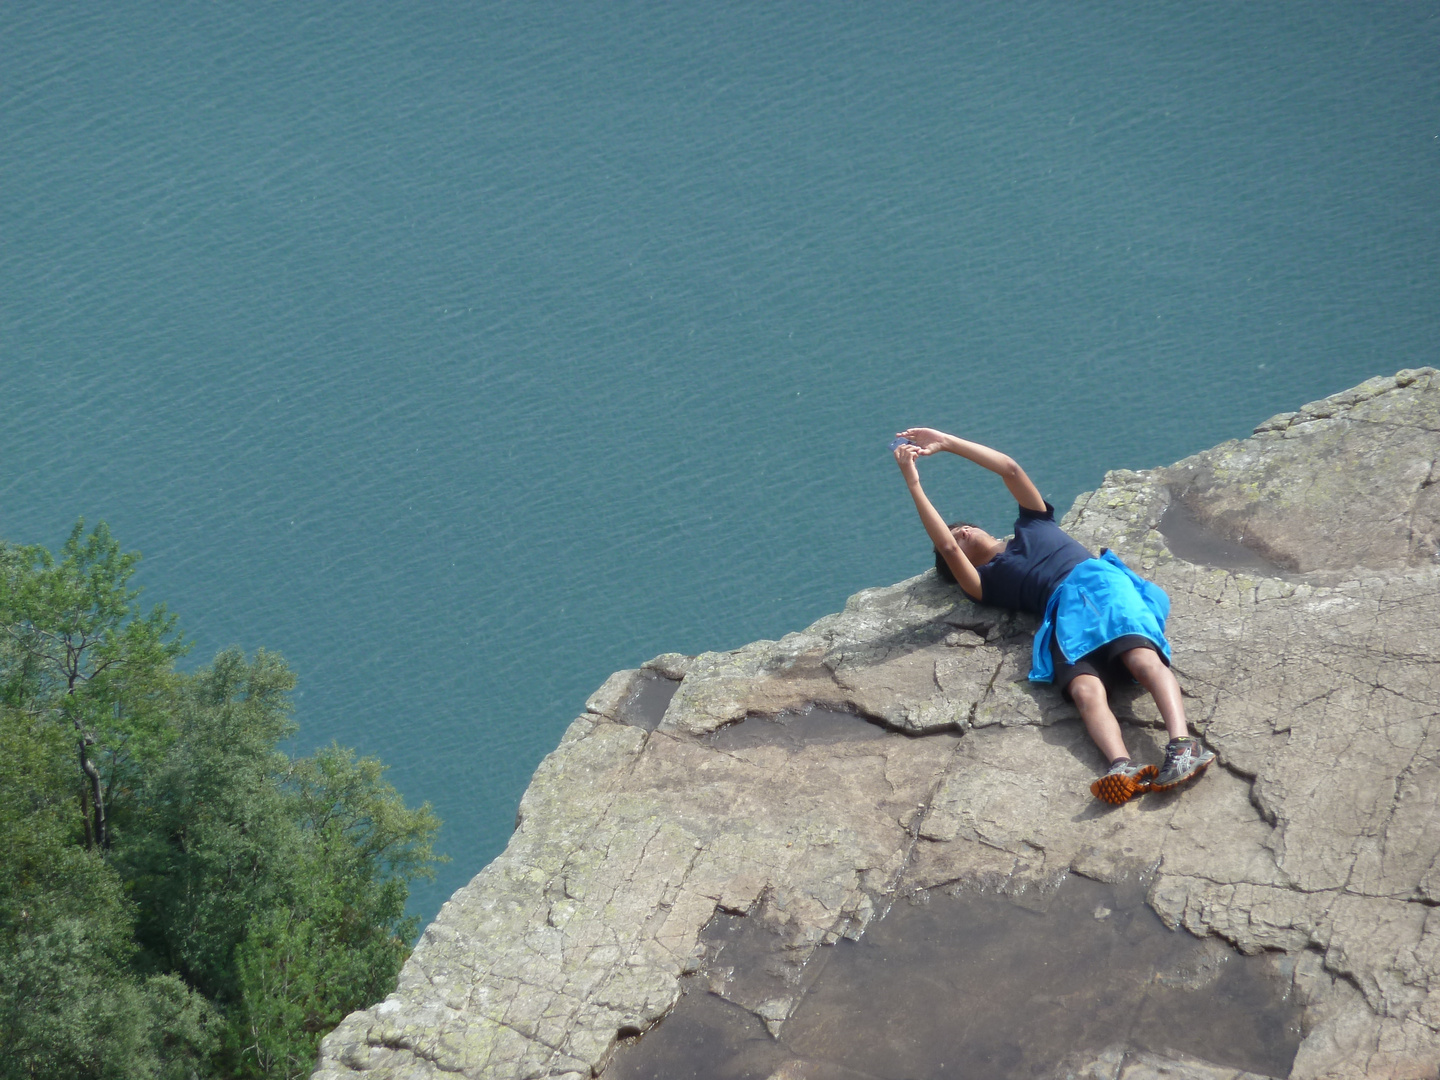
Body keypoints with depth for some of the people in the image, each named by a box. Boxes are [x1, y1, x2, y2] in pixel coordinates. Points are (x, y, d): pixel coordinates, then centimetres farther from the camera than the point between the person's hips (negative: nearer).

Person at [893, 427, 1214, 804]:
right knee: (1085, 690, -33)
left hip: (1101, 579, 1)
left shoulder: (1032, 524, 37)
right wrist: (913, 482, 13)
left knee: (1144, 660, -30)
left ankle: (1183, 746, -51)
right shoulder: (985, 580, 27)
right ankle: (1122, 769, -58)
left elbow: (1010, 469, 28)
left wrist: (946, 442, 27)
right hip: (1063, 610, -1)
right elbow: (945, 547, 10)